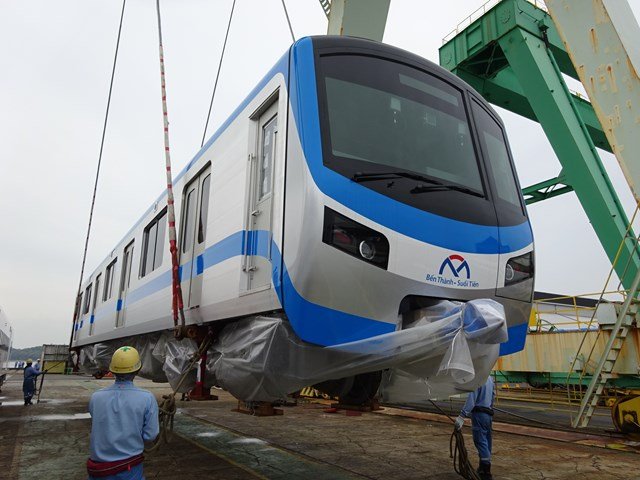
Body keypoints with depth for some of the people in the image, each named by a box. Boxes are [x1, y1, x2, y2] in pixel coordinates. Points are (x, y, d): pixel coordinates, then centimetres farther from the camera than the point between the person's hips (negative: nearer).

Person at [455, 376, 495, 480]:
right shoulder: (490, 378, 10)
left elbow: (471, 399, -24)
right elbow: (493, 396, 19)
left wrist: (462, 416, -24)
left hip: (479, 414, -9)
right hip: (489, 414, 9)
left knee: (480, 441, -4)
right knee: (486, 441, 15)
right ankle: (484, 468, 26)